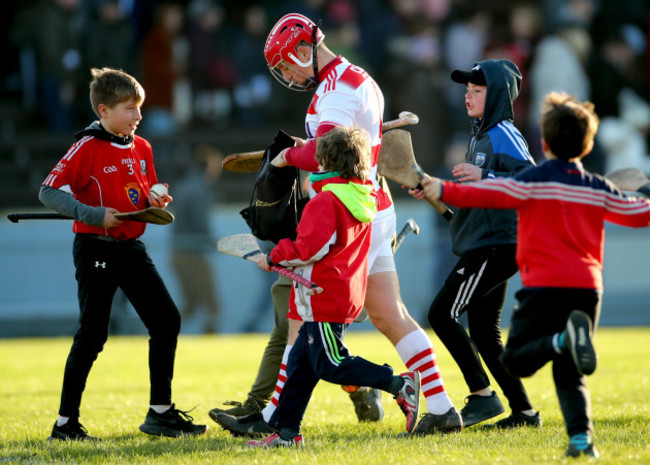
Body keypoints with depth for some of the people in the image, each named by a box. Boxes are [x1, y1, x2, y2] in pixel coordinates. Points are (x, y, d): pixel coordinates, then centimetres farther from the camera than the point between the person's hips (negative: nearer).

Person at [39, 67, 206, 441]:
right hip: (96, 250, -7)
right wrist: (94, 215, -24)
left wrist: (155, 201, -2)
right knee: (92, 335, -6)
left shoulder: (142, 148, 9)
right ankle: (66, 422, 3)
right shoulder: (87, 148, -12)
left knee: (167, 320, 2)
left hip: (132, 248, 7)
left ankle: (160, 412, 11)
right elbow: (48, 192, -16)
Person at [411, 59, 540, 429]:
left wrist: (484, 177, -28)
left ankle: (483, 396, -8)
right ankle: (523, 412, 12)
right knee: (484, 333, 10)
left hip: (496, 244, -10)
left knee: (442, 314, -11)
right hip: (485, 245, 10)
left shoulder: (504, 135, -11)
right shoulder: (480, 136, 20)